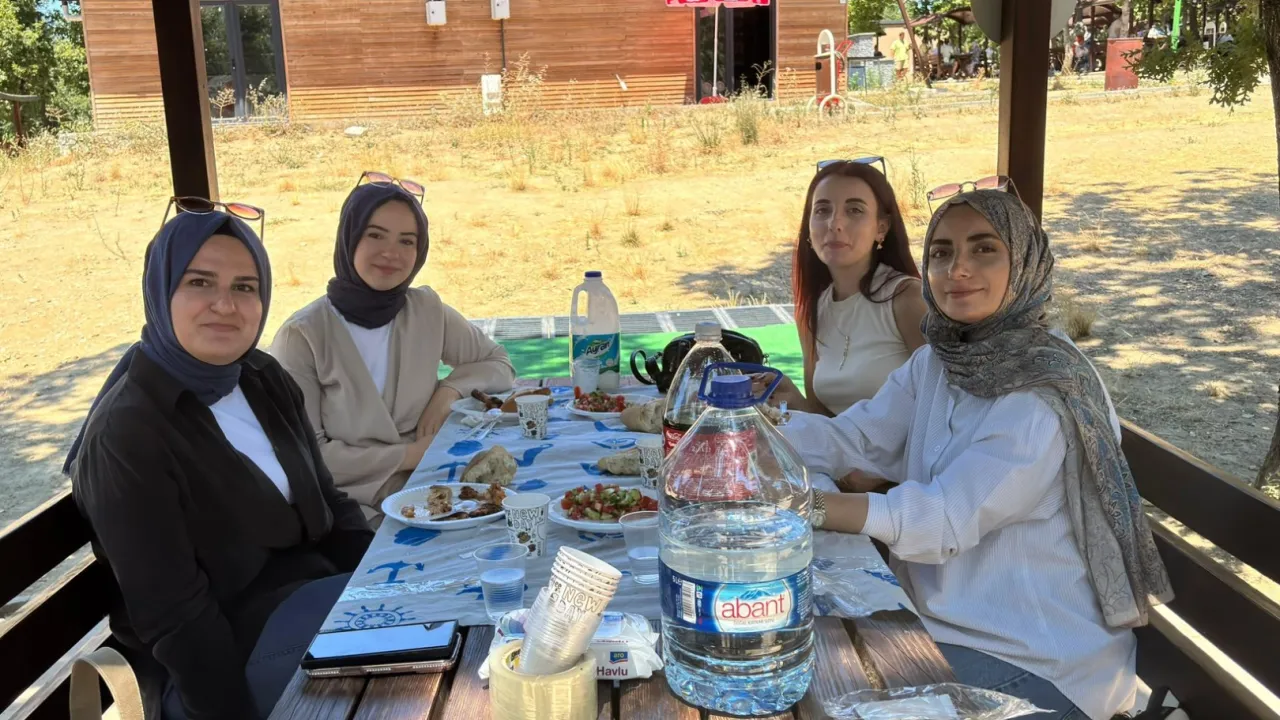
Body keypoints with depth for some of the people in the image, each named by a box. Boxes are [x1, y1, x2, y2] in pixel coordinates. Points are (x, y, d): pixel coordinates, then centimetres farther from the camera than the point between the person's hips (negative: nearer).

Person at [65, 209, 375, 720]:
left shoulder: (265, 380, 2)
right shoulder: (127, 435, -20)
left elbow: (326, 505, 7)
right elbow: (174, 619, -19)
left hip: (308, 586, 7)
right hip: (221, 658, -7)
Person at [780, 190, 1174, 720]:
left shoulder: (1044, 396, -23)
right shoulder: (936, 362, 2)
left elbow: (947, 519, -27)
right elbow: (850, 437, -6)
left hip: (1039, 658, -6)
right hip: (948, 616, 7)